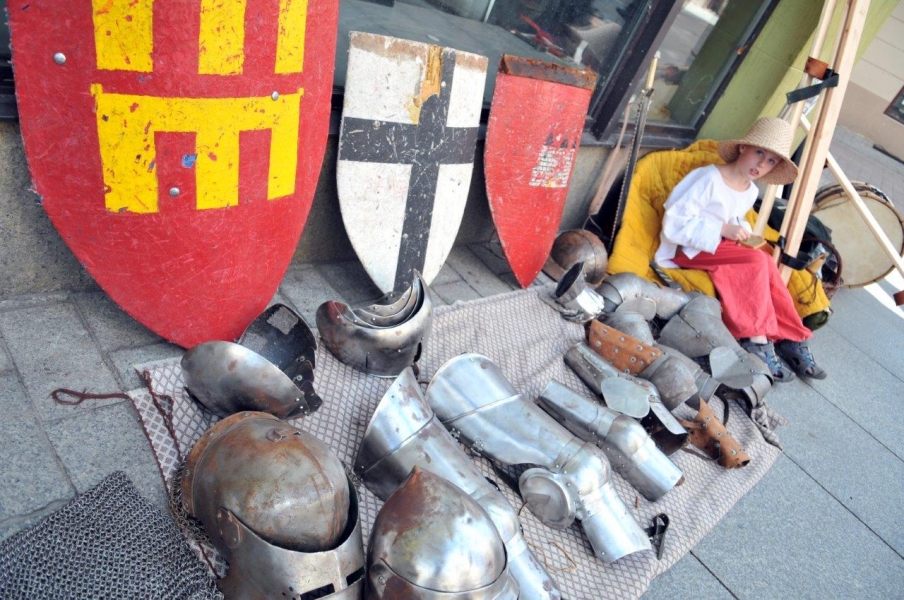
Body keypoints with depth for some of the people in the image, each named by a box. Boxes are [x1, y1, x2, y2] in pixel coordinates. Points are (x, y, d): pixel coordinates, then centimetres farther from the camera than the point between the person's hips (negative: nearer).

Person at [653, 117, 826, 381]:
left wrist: (743, 234, -3)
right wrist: (723, 230, -25)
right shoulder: (709, 179, -16)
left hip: (720, 247, 7)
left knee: (766, 264, -19)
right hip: (687, 250, -7)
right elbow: (674, 223, -21)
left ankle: (791, 340, -12)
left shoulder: (750, 192, 9)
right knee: (757, 261, -25)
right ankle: (757, 339, -23)